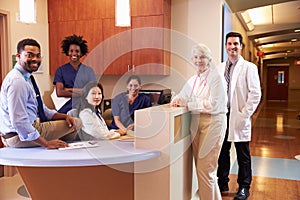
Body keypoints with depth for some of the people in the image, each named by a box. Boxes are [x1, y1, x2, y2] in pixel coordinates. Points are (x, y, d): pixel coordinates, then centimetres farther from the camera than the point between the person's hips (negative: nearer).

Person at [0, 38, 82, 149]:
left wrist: (65, 116, -2)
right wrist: (46, 143, -23)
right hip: (20, 136, -10)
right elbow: (19, 122, -27)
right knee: (77, 122, -10)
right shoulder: (17, 81, -21)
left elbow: (43, 110, 13)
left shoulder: (27, 78, 10)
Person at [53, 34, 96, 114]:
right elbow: (59, 92, -3)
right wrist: (83, 93, -6)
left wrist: (69, 90, -5)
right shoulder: (61, 70, 9)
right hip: (66, 110, -1)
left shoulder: (89, 70, 11)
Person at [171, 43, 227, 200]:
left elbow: (213, 104, -18)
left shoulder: (216, 77, -8)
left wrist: (188, 104, -18)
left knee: (205, 168, -6)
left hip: (213, 122, -7)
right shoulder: (193, 80, 13)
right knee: (200, 166, 13)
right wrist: (177, 100, -5)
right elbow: (182, 96, 19)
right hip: (197, 123, 7)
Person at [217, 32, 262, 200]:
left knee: (243, 155, 7)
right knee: (222, 152, 14)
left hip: (239, 117, -4)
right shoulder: (219, 68, 10)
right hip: (222, 116, 5)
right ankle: (223, 183, 30)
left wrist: (244, 115, -13)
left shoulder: (249, 67, -4)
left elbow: (255, 94, -8)